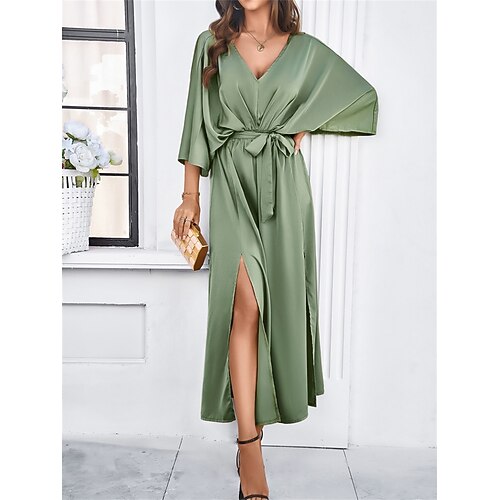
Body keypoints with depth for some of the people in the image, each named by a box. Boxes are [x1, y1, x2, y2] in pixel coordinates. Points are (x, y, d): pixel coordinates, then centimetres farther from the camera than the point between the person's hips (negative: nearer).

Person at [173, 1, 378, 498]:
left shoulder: (306, 50, 10)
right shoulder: (212, 44, 11)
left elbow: (364, 95, 19)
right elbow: (198, 122, 8)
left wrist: (306, 126, 11)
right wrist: (190, 195, 3)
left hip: (284, 183, 2)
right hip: (232, 180, -1)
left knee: (278, 296, 2)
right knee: (246, 302, -14)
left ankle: (262, 405, 23)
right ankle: (249, 444, -12)